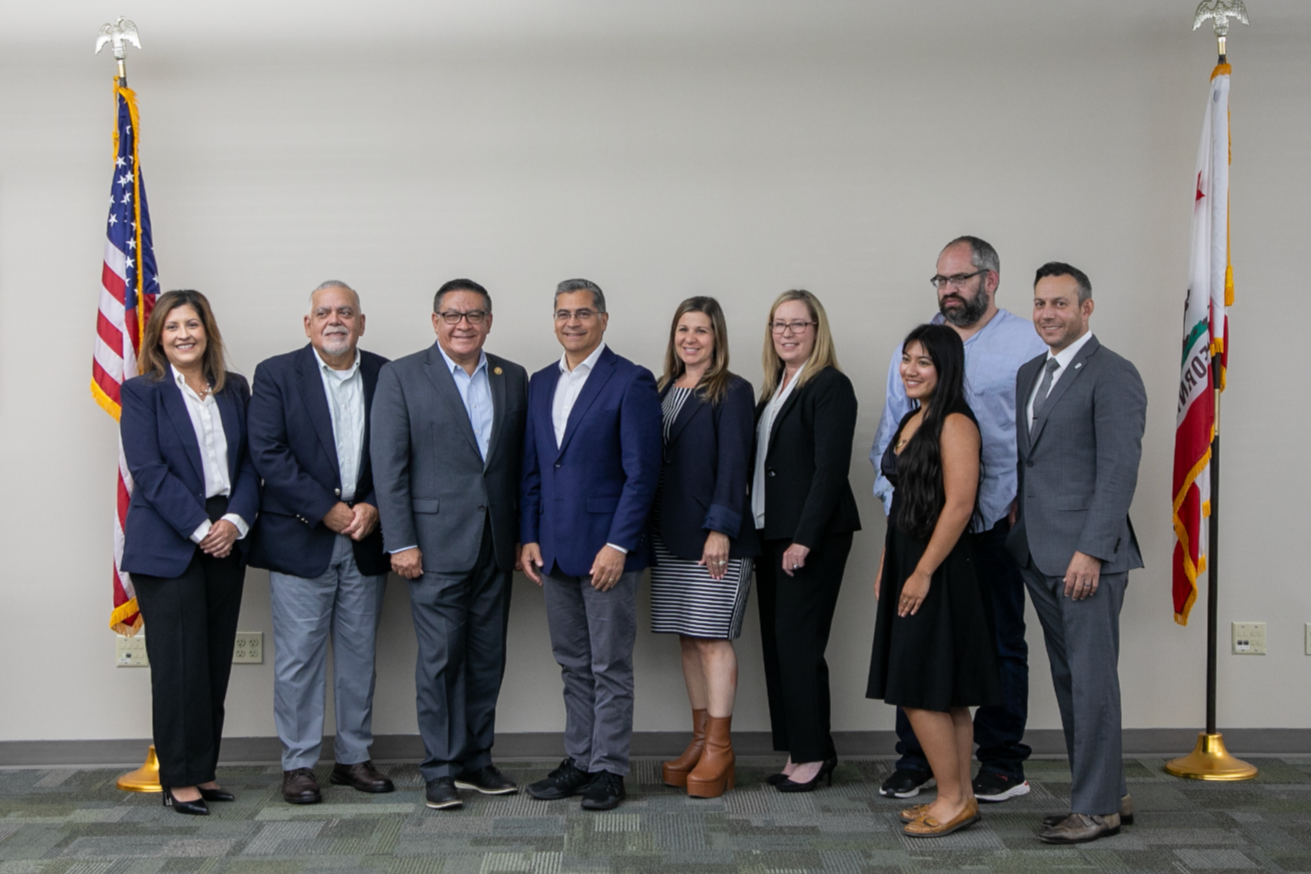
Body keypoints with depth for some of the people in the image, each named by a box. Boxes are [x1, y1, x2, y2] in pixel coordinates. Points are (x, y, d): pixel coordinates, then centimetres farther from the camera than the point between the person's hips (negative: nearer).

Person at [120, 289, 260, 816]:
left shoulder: (234, 390, 11)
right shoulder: (142, 393, -2)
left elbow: (250, 462, 8)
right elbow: (149, 470, -9)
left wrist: (235, 520, -8)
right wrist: (199, 529, -15)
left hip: (225, 542, 5)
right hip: (166, 546, -4)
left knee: (216, 662, 8)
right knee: (179, 663, -2)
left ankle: (204, 770, 17)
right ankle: (180, 778, 7)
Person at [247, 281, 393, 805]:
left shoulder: (386, 377, 6)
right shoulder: (276, 374, -1)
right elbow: (268, 454, -9)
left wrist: (374, 507, -9)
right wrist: (326, 509, -14)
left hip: (365, 539, 3)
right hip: (301, 539, -3)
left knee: (360, 653, 10)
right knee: (299, 655, 1)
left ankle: (354, 756, 22)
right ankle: (298, 764, 12)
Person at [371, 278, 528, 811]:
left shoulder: (513, 379, 10)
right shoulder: (402, 377, -1)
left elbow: (522, 463, 12)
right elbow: (389, 466, -5)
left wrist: (525, 536, 8)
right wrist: (401, 542, -10)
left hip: (496, 545, 4)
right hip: (436, 542, -4)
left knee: (487, 657, 10)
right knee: (441, 657, -1)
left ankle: (476, 760, 22)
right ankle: (441, 769, 10)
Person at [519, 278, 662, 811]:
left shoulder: (631, 382, -8)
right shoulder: (541, 384, 13)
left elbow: (641, 472, -12)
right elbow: (532, 467, 15)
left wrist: (617, 546, -17)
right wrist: (529, 538, 7)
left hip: (607, 550, -6)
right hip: (555, 551, 6)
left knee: (610, 667, 3)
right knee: (573, 665, 14)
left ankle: (608, 770, 13)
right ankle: (579, 762, 25)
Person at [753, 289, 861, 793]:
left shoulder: (830, 387, -10)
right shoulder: (774, 388, 15)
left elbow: (830, 469, -16)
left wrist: (804, 540, -18)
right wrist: (759, 534, 9)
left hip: (813, 537, -8)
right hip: (772, 534, 8)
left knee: (797, 643, -5)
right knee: (776, 643, 10)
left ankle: (814, 755, 8)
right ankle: (798, 752, 19)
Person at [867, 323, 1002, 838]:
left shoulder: (955, 425, -14)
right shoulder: (910, 423, 15)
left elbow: (959, 505, -21)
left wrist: (923, 573, -20)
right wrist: (885, 568, 16)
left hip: (940, 571, -9)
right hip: (906, 566, 9)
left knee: (920, 691, -6)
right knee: (944, 696, 12)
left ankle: (953, 800, 6)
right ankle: (959, 798, 20)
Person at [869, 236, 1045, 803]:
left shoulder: (1027, 345, 1)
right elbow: (890, 433, 14)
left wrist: (1027, 505, -8)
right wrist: (893, 499, 4)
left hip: (996, 524, -3)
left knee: (1001, 643, 7)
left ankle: (1002, 763, 19)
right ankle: (915, 761, 18)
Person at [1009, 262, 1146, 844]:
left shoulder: (1113, 376, -8)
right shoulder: (1030, 375, 17)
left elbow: (1118, 471, -14)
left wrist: (1091, 550, -19)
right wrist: (1019, 531, 10)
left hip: (1087, 555, -8)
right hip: (1040, 556, 8)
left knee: (1092, 678, -2)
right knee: (1068, 679, 13)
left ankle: (1097, 808, 8)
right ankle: (1110, 793, 24)